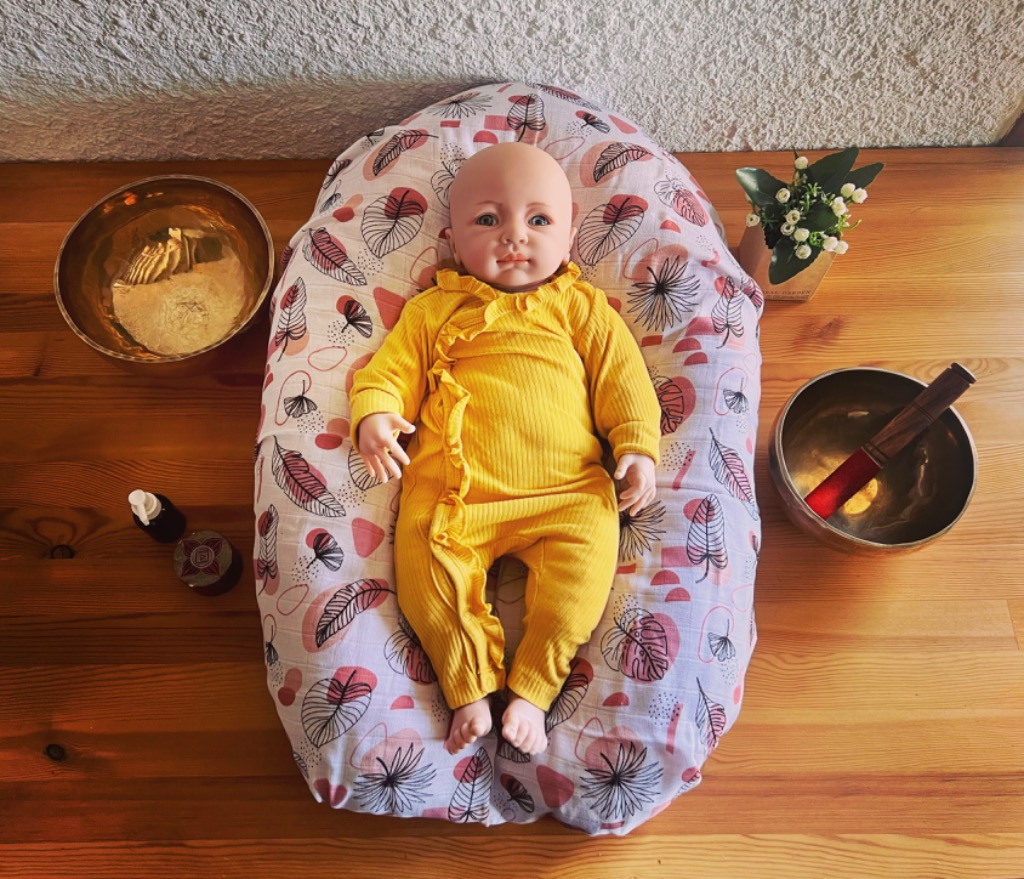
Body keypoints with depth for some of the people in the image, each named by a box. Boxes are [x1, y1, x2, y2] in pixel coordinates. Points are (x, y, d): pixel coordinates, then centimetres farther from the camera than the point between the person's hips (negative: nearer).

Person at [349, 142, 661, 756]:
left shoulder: (580, 307, 16)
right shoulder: (432, 310, 17)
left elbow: (622, 377, 12)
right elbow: (390, 370, 14)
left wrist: (638, 447, -1)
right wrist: (374, 416, -8)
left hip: (566, 490, 0)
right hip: (452, 491, 1)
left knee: (585, 561, -23)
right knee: (425, 564, -21)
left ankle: (531, 691, -6)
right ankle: (471, 689, -2)